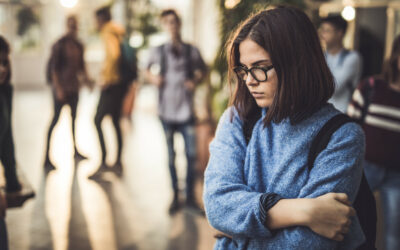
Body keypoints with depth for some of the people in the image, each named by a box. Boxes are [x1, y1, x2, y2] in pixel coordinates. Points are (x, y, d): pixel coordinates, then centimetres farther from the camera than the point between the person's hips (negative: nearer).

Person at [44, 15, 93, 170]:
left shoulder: (78, 46, 10)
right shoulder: (60, 45, -10)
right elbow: (53, 68, -12)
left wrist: (87, 80, 7)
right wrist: (58, 88, -17)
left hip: (74, 87, 7)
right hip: (61, 87, -7)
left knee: (74, 118, 15)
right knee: (56, 118, -9)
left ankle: (76, 151, 28)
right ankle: (47, 159, -9)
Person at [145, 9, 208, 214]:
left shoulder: (191, 51, 2)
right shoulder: (159, 51, 3)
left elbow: (203, 70, 16)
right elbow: (148, 70, 17)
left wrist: (195, 81, -3)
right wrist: (153, 78, -4)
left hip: (186, 111, 0)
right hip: (167, 111, 0)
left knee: (191, 154, -2)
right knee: (170, 156, 7)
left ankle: (190, 196, 13)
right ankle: (175, 197, 18)